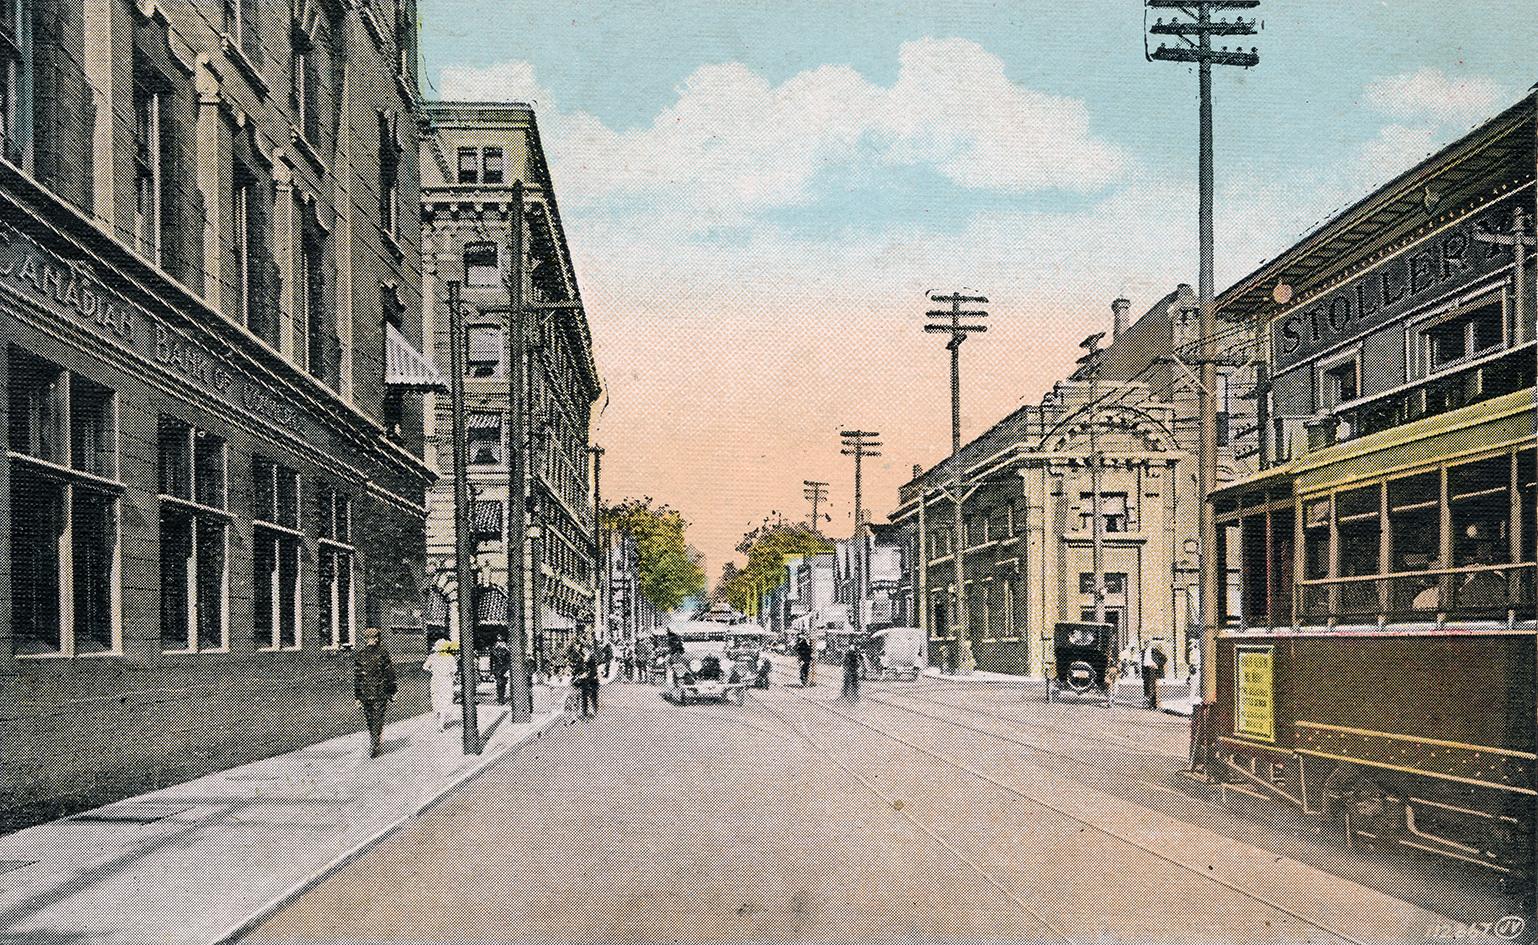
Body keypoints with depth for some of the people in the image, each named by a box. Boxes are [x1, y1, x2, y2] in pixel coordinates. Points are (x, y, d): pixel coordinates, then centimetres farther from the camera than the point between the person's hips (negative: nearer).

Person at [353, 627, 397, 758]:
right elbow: (390, 674, -2)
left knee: (369, 720, 16)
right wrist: (392, 692, 6)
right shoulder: (383, 652, -5)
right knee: (377, 721, -1)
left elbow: (356, 676, 0)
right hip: (381, 693, -2)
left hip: (365, 694, 2)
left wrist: (357, 697, 5)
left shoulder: (358, 654, 0)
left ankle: (374, 742, 30)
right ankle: (373, 747, -9)